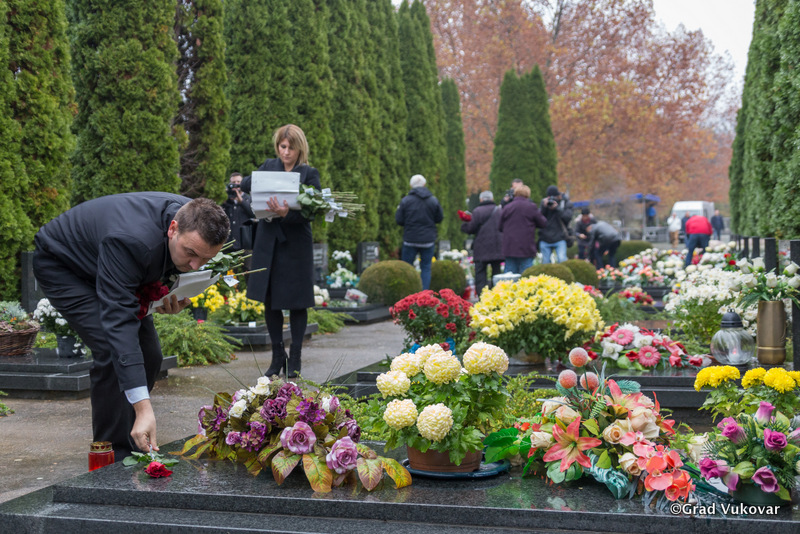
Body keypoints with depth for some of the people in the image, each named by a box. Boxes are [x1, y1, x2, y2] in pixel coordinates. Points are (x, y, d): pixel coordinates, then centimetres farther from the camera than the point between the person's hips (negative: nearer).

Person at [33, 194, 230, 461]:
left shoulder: (195, 223, -21)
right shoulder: (130, 239, -43)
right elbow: (118, 320, -46)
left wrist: (175, 296, -19)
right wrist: (143, 408, -50)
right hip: (60, 265, -7)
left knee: (148, 355, 0)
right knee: (113, 352, -22)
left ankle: (132, 451, 16)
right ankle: (115, 457, -9)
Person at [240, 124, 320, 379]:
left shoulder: (309, 174, -4)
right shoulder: (269, 166, 9)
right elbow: (244, 185, 8)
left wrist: (287, 213, -31)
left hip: (296, 245, -4)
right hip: (268, 243, 4)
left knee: (296, 303, 2)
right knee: (269, 300, 7)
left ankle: (295, 359, 15)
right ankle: (277, 355, 21)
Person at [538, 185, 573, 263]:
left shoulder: (566, 203, 2)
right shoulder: (544, 202, 7)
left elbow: (568, 217, -12)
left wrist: (557, 208, -22)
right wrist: (544, 207, -17)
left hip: (559, 239, -3)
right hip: (545, 239, 3)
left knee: (562, 259, -19)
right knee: (545, 262, 6)